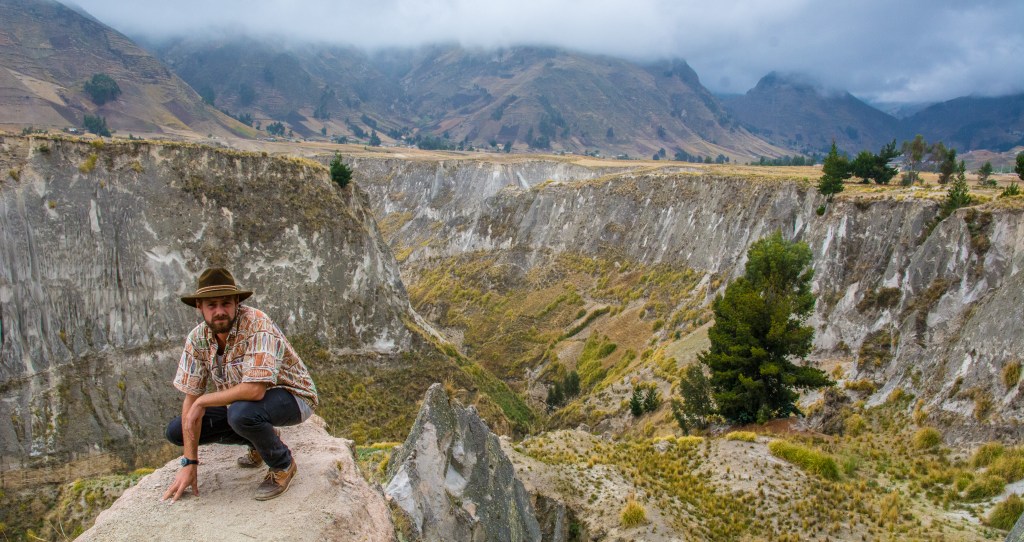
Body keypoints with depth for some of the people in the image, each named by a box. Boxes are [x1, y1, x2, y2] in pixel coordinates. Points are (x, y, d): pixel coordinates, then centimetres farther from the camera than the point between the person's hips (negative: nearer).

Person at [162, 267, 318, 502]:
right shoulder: (198, 338, -8)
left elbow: (254, 390, -38)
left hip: (291, 397, -7)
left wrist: (202, 401, -22)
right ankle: (261, 440, 17)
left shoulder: (257, 325, -29)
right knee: (176, 431, 1)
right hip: (240, 401, 7)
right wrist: (189, 463, -8)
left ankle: (283, 465, -6)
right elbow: (190, 398, -6)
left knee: (241, 413, -37)